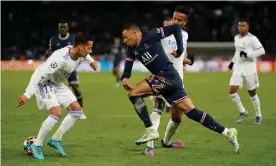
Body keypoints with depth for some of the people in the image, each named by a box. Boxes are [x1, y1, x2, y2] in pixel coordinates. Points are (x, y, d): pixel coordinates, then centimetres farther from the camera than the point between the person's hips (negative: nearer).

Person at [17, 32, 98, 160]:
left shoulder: (79, 54, -12)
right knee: (57, 113, -24)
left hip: (58, 84, 9)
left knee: (77, 110, 3)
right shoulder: (60, 58, -37)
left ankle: (55, 140, 14)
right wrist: (27, 95, -37)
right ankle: (37, 145, -8)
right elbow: (39, 74, -36)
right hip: (44, 84, -9)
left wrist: (91, 61, 13)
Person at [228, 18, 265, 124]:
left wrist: (247, 54, -22)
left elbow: (261, 51, -16)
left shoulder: (252, 39, -10)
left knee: (252, 93, 3)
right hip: (238, 68, 5)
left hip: (249, 69, -5)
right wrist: (233, 61, 18)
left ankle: (258, 116, 21)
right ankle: (243, 112, 7)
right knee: (232, 91, -10)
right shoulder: (236, 38, 12)